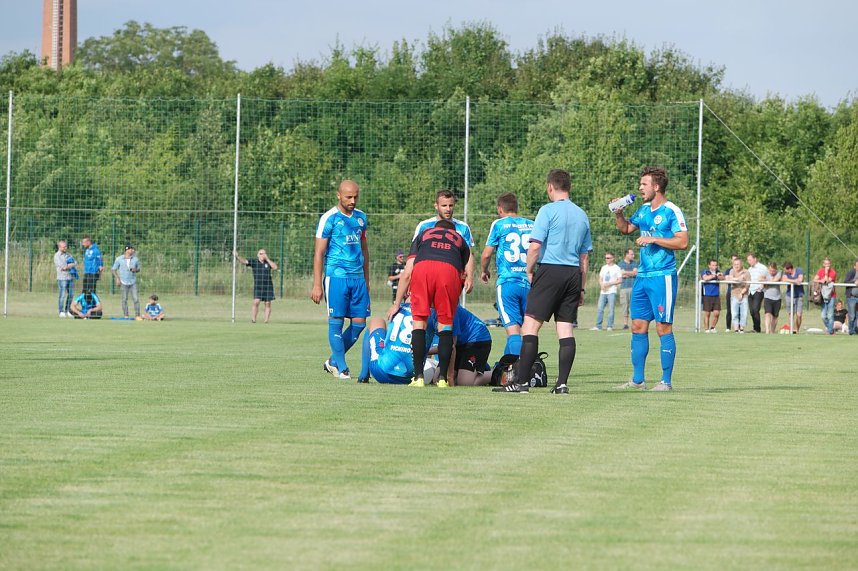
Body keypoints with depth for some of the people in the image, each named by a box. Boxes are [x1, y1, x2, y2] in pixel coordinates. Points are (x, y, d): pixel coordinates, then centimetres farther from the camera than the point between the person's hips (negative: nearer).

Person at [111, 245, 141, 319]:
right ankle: (125, 315, 8)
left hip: (133, 282, 2)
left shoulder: (135, 259, 7)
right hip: (123, 282, -2)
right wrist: (117, 278, -7)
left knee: (136, 299, -6)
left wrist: (135, 270, -8)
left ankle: (137, 315, -2)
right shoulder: (119, 259, 0)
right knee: (124, 299, 0)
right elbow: (114, 269, 5)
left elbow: (138, 269, 17)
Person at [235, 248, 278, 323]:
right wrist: (237, 256, -28)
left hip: (268, 286, 2)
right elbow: (244, 261, -11)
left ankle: (266, 321, 5)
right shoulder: (253, 261, 0)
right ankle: (253, 319, -13)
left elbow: (275, 267, -10)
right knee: (256, 302, -15)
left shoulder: (269, 262, 5)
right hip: (258, 286, -2)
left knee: (268, 304, 1)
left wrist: (267, 259, -11)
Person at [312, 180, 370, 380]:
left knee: (359, 323, 3)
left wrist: (366, 280, 22)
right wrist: (317, 285, -10)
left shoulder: (360, 217, 13)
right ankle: (341, 367, 2)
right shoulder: (329, 219, -5)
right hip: (336, 276, -6)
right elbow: (319, 253, -6)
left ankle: (333, 361, 17)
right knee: (336, 321, -4)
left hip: (357, 277, 6)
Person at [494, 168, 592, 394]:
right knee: (566, 329, 5)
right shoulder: (582, 215, 15)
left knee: (531, 325, -5)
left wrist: (529, 271, 3)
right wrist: (581, 288, 22)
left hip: (550, 270, -6)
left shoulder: (548, 211, -5)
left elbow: (535, 246, -12)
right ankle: (562, 383, -1)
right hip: (573, 274, 6)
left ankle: (521, 382, -10)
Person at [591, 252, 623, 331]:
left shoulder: (616, 268, 0)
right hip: (603, 292, 5)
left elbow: (620, 280, -4)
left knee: (611, 309, -7)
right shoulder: (603, 268, 17)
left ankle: (610, 326, -3)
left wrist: (609, 284, -13)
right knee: (599, 309, -1)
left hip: (612, 292, -5)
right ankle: (598, 326, 2)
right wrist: (602, 285, -3)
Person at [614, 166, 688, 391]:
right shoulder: (643, 210, 14)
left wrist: (653, 239, -19)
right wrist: (618, 214, 10)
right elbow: (626, 228, 28)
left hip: (662, 277, -8)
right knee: (638, 327, 7)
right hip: (642, 277, 8)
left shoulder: (671, 211, -9)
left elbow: (682, 242, -17)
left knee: (663, 328, -5)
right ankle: (637, 379, 13)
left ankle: (666, 381, 0)